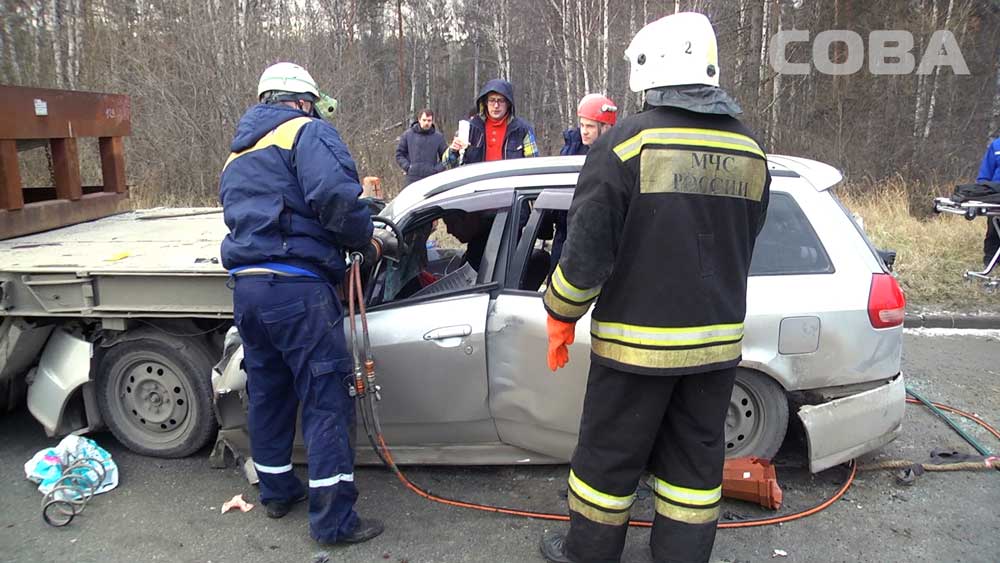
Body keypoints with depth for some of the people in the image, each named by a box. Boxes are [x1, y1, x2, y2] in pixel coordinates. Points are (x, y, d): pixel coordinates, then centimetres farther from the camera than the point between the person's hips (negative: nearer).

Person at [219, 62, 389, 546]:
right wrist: (364, 239, -4)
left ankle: (277, 491, 34)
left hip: (245, 287, 8)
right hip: (296, 287, -8)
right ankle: (334, 520, 2)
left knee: (267, 390, 19)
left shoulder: (238, 153, 24)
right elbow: (335, 196, -20)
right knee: (326, 398, -2)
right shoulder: (308, 131, -3)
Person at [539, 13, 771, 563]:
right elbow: (743, 246, 14)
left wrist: (562, 315, 0)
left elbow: (588, 248, -15)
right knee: (695, 459, 17)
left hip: (637, 340, -5)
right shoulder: (749, 150, 4)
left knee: (609, 456, 12)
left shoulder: (627, 141, -14)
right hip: (717, 339, 5)